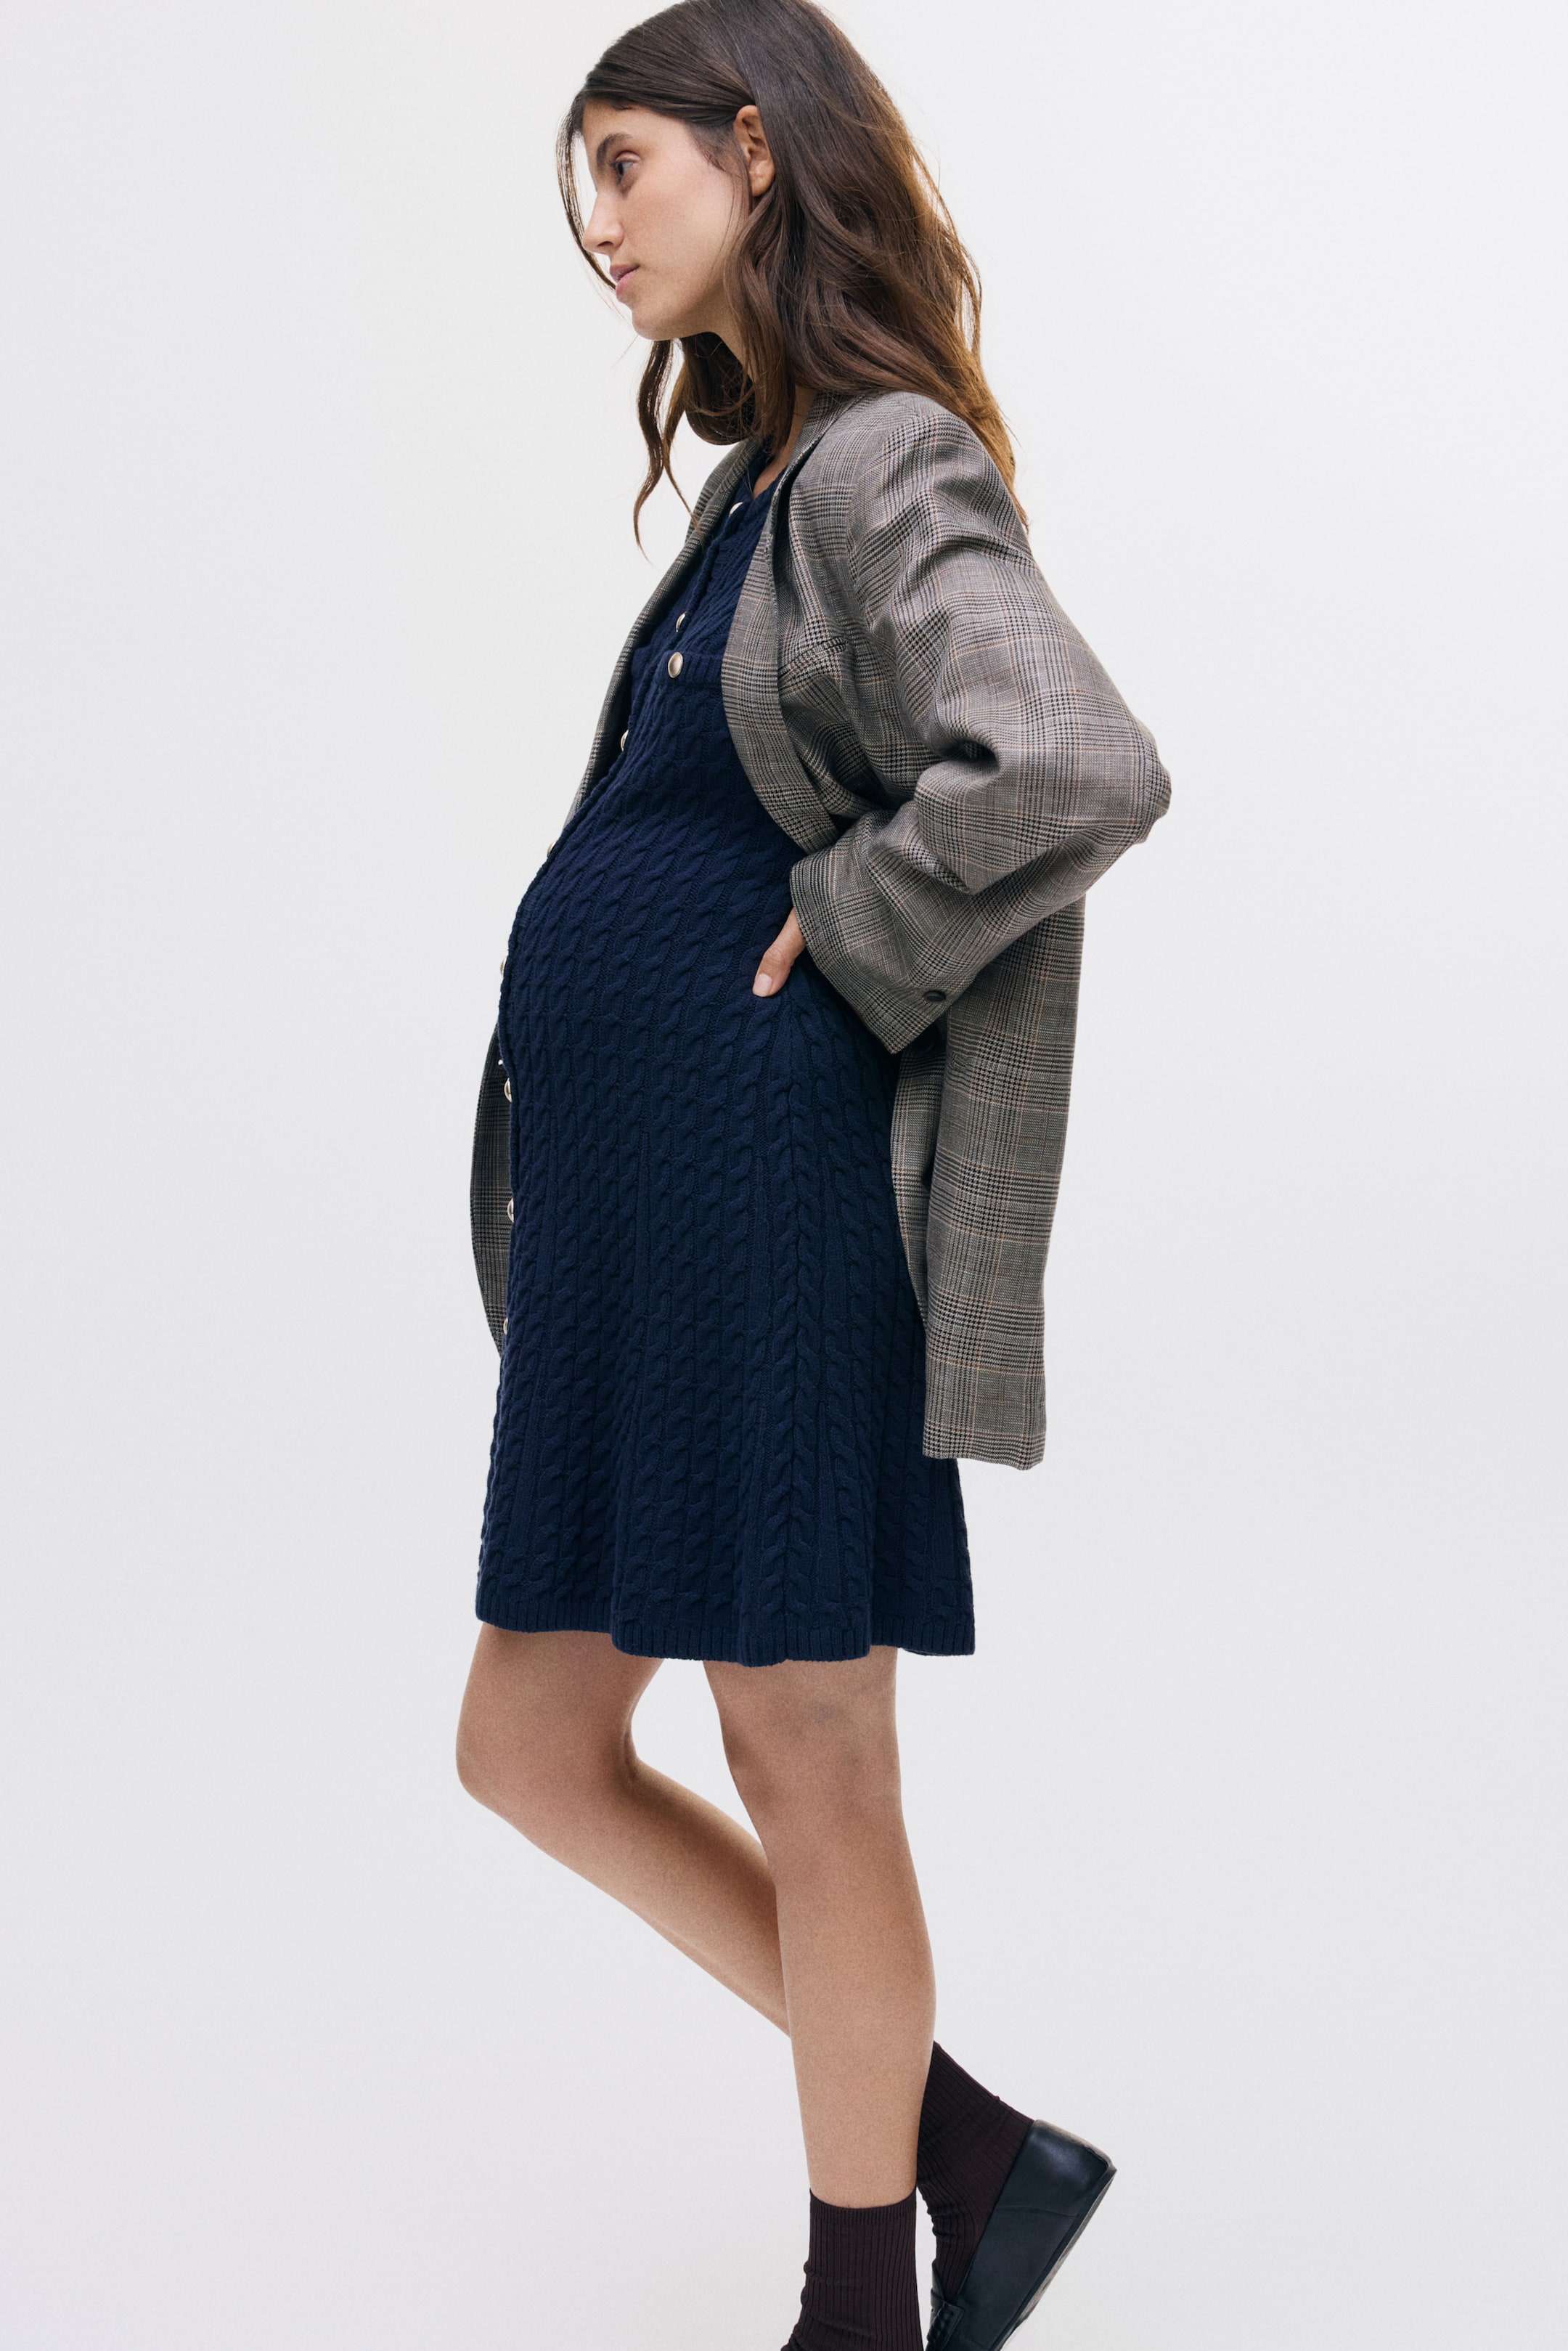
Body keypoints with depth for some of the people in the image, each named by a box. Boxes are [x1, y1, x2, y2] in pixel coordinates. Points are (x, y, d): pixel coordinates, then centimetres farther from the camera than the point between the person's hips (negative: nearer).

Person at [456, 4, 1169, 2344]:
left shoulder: (886, 465, -11)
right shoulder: (765, 475, 16)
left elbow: (1083, 768, -29)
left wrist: (836, 940, -17)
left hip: (773, 1203, -10)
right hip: (625, 1219, 10)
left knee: (805, 1771, 4)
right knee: (534, 1744, 14)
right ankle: (972, 2147, 26)